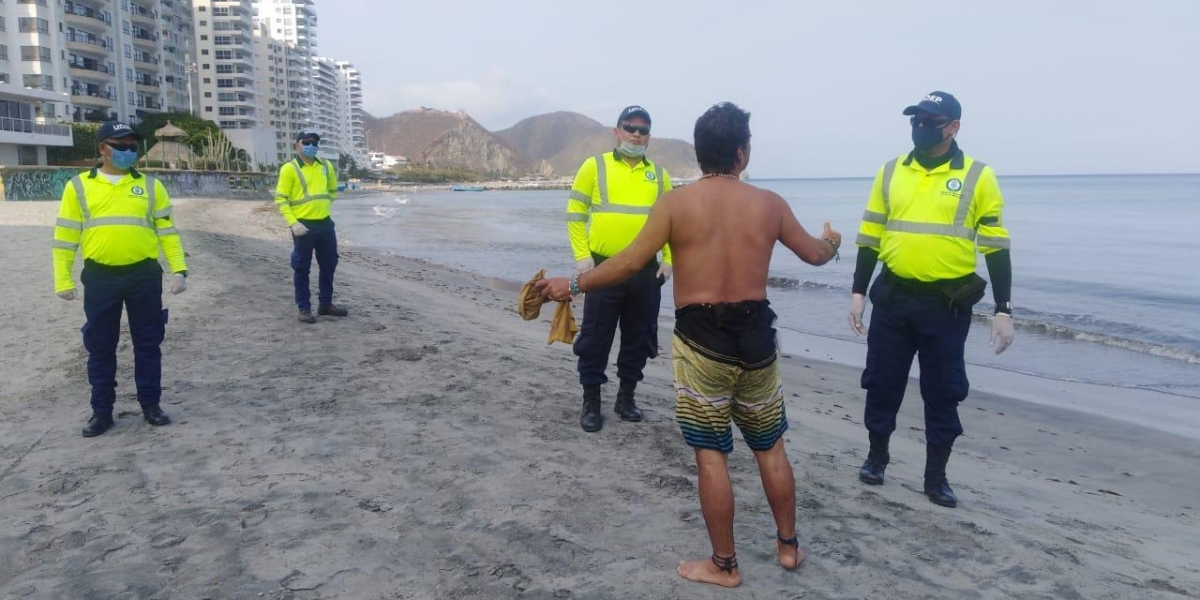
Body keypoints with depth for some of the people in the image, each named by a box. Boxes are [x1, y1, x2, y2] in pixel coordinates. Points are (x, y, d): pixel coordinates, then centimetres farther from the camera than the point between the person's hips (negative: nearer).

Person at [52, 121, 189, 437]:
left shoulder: (151, 185, 6)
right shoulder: (79, 186, 4)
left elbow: (167, 231, 6)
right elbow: (66, 235, 5)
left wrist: (179, 269, -3)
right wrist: (63, 280, 1)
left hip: (144, 274, 0)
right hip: (100, 277, 0)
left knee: (148, 342, 7)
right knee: (100, 346, 8)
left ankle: (151, 404, 20)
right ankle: (102, 410, 21)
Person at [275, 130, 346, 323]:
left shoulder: (326, 166, 8)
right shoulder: (289, 169, -7)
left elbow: (333, 190, 24)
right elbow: (280, 199, -8)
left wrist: (322, 205, 14)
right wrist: (293, 222, -17)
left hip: (325, 224, 6)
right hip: (303, 225, -5)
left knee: (329, 265, 12)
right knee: (302, 268, 2)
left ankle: (325, 304, 26)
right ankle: (304, 308, 11)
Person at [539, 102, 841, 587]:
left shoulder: (676, 203, -7)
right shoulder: (769, 204, 2)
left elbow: (629, 264, -8)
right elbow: (814, 254, 17)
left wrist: (572, 285, 6)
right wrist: (833, 242, 41)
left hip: (701, 341, -3)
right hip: (756, 336, 4)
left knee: (711, 456, 7)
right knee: (770, 448, 20)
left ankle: (724, 566, 19)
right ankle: (788, 546, 35)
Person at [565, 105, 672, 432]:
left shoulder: (659, 174, 10)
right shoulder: (594, 166, 1)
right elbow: (575, 213, 1)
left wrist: (668, 259, 5)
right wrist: (581, 255, -7)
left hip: (646, 271, 3)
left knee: (639, 338, 11)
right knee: (595, 339, 2)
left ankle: (626, 397, 27)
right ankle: (591, 403, 15)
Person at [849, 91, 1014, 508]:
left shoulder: (977, 177, -2)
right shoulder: (890, 173, 5)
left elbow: (995, 247, -2)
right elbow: (870, 237, 8)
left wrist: (1003, 309, -7)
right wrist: (858, 292, 3)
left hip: (948, 304, -2)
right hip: (893, 298, 2)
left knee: (943, 393, 8)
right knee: (881, 383, 10)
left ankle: (936, 477, 23)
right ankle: (876, 456, 31)